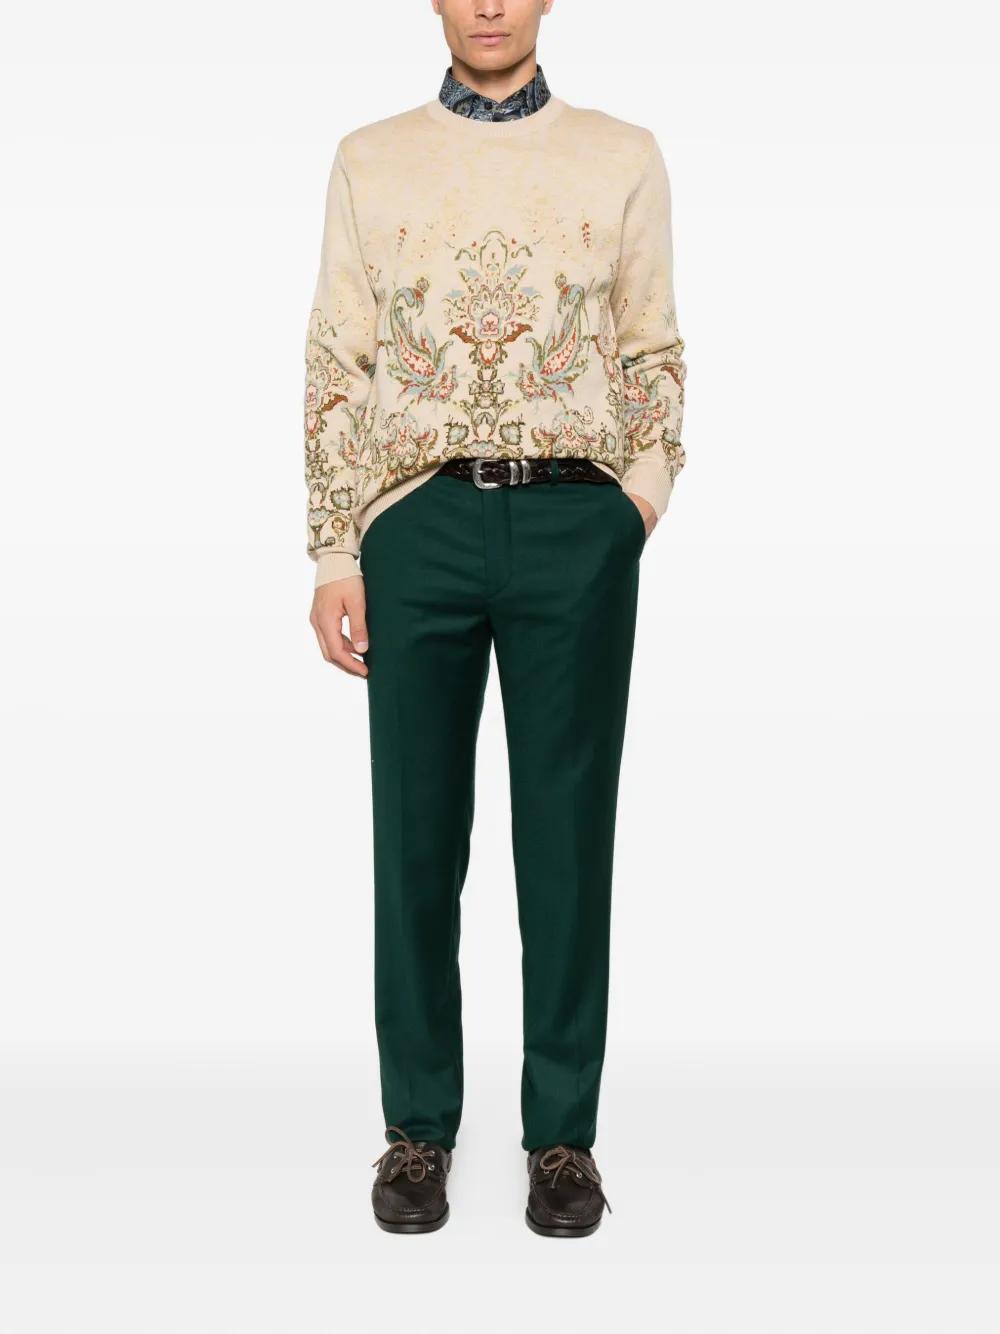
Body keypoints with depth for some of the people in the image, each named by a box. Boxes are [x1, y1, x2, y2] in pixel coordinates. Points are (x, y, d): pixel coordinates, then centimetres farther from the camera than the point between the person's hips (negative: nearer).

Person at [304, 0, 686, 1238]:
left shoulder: (624, 157, 9)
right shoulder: (369, 160, 9)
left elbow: (655, 357, 9)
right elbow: (335, 367, 6)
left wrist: (640, 509, -3)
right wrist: (333, 555, 0)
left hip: (576, 523, 0)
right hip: (419, 522, 1)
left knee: (567, 833, 5)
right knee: (417, 832, 6)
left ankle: (562, 1131, 20)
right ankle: (419, 1125, 21)